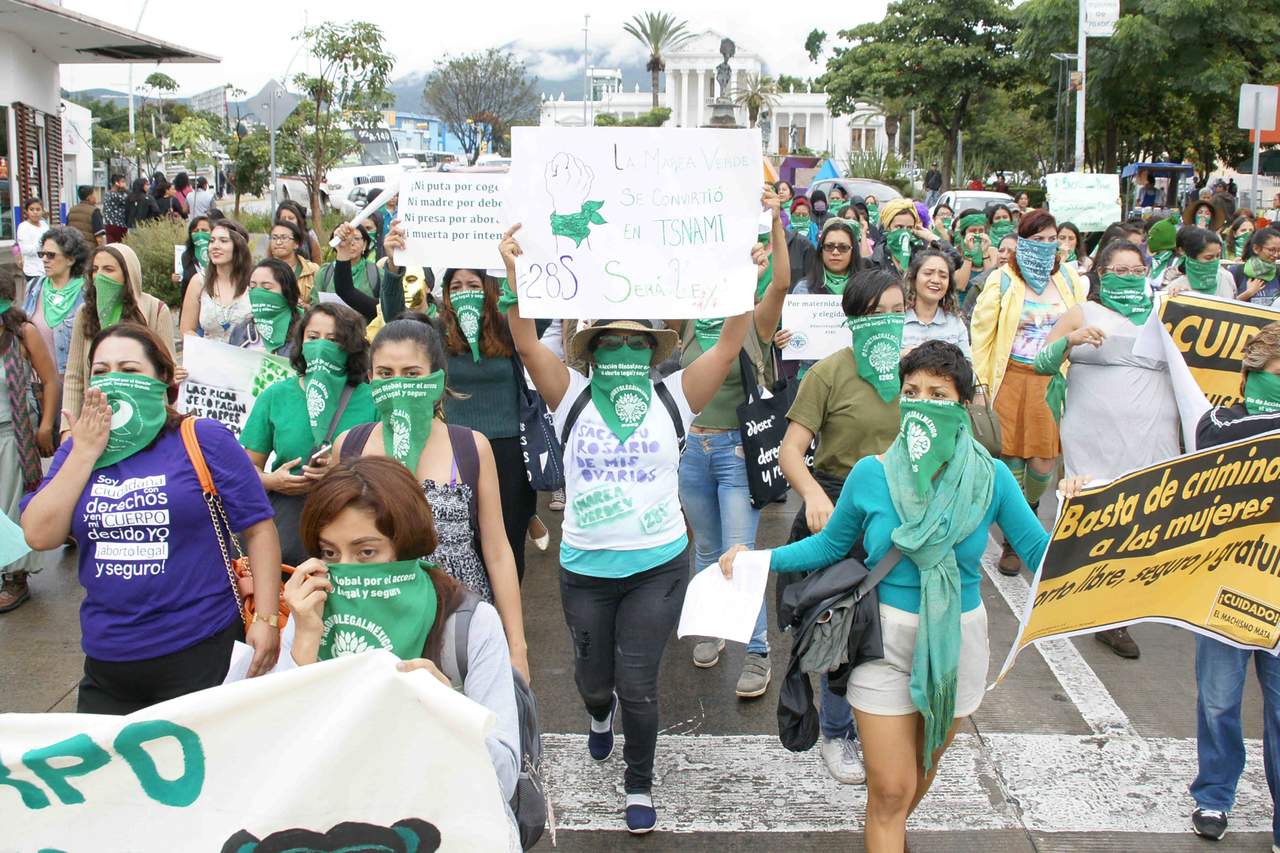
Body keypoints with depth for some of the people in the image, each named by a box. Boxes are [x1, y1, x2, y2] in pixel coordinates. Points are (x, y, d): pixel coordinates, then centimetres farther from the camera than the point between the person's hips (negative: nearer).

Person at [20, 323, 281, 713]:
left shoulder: (204, 440, -5)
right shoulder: (78, 449, 7)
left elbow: (258, 529, -6)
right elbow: (40, 535, -5)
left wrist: (266, 618, -12)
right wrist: (85, 453, -8)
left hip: (201, 653, -4)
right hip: (106, 662, 4)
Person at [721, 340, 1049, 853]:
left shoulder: (989, 478, -11)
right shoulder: (872, 474, -12)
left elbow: (1040, 554, -10)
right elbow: (829, 545, 1)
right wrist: (760, 558, -9)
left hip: (958, 641, 2)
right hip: (888, 640, -2)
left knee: (924, 764, 24)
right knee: (890, 788, -1)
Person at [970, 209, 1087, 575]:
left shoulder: (1069, 278, 8)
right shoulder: (1003, 280, -1)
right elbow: (982, 331, -2)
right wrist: (982, 380, -5)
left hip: (1053, 381, 2)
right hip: (1012, 380, -2)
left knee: (1045, 460, 1)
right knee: (1012, 459, 2)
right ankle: (1011, 539, 15)